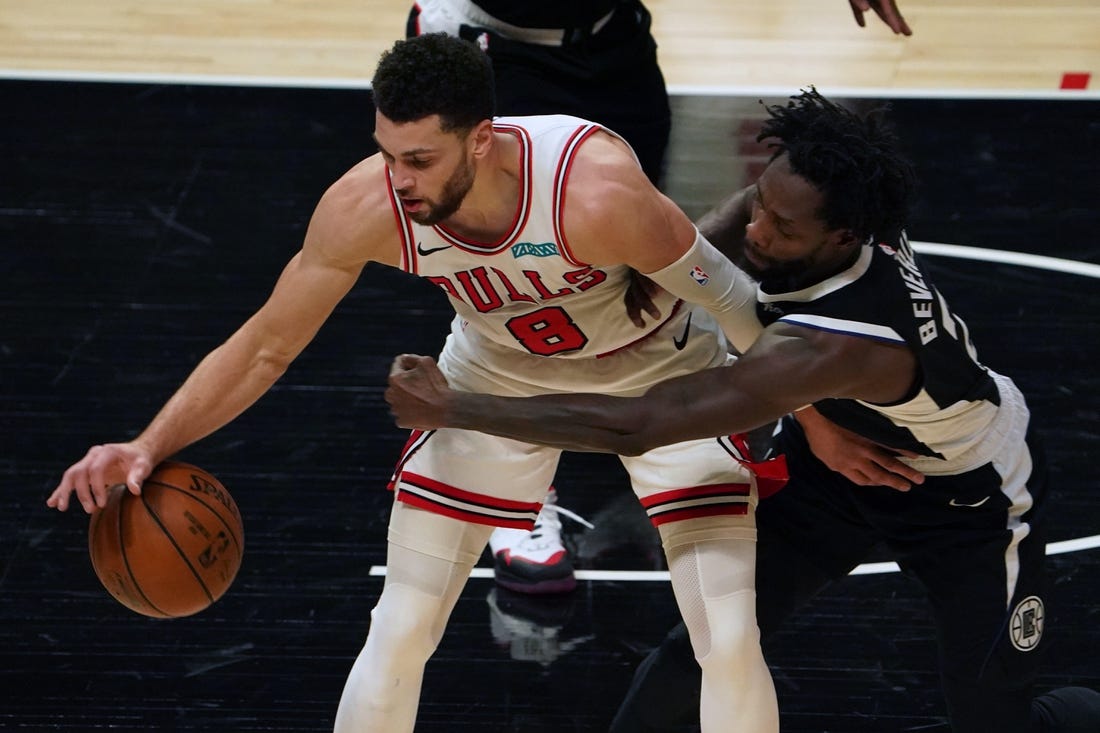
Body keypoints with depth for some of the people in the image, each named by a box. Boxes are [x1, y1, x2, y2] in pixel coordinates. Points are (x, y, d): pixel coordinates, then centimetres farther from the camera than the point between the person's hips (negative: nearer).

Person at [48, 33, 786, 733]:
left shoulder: (598, 192, -42)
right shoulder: (366, 207, -30)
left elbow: (732, 302, -25)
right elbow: (265, 347, -16)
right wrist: (151, 447, -28)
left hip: (662, 372, -3)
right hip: (501, 373, 3)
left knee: (730, 642, -10)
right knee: (399, 633, 0)